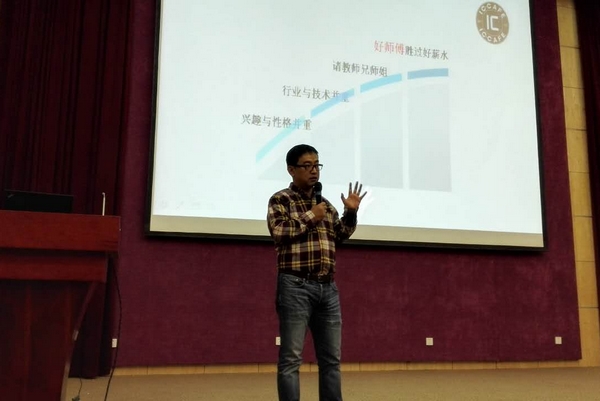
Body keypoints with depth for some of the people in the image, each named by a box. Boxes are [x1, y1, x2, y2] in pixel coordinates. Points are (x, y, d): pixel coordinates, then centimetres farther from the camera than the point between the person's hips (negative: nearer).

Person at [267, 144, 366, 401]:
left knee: (331, 358, 11)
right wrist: (310, 216, -9)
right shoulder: (281, 200, 0)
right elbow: (278, 232, -14)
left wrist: (350, 212, 6)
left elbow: (340, 236, 20)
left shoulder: (325, 204, 18)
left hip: (328, 288, 6)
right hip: (296, 286, -6)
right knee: (291, 357, -3)